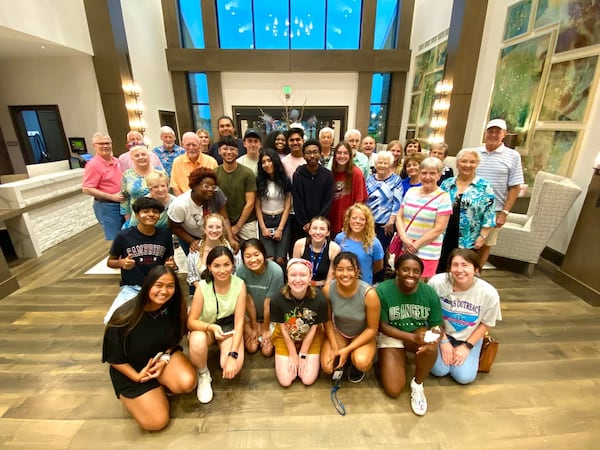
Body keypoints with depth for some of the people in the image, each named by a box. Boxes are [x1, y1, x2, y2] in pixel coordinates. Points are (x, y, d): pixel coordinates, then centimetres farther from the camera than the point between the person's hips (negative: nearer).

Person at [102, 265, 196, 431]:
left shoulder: (173, 308, -18)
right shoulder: (125, 317, -28)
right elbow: (113, 357, -12)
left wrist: (165, 359, -15)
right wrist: (137, 377, -16)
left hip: (164, 355, 3)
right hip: (131, 369, -2)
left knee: (187, 383, -26)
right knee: (156, 422, -12)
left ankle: (161, 385, 7)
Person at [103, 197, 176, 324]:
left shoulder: (165, 234, -2)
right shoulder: (123, 236, -9)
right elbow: (110, 262, 5)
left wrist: (171, 264, -10)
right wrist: (121, 263, -16)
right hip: (131, 287, -1)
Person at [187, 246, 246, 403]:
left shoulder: (240, 285, -22)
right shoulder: (203, 287, -23)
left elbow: (239, 322, -19)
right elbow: (191, 321, -17)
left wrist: (233, 355, -26)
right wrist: (212, 327, -37)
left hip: (229, 327, 0)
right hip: (205, 327, 0)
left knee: (233, 367, -22)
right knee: (197, 341, -35)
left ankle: (223, 349, 15)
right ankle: (203, 375, -2)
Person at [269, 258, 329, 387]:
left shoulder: (320, 299, -29)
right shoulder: (277, 299, -29)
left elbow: (313, 328, -14)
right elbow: (283, 328, -13)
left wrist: (303, 355, -7)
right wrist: (293, 355, -4)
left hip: (311, 338, 0)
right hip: (285, 338, 0)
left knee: (308, 380, -4)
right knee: (285, 381, -3)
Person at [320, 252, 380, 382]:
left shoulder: (369, 294, -31)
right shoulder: (327, 289, -24)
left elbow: (372, 329, -18)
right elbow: (327, 320, -7)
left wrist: (347, 350, -20)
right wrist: (334, 347, -15)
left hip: (362, 335, -1)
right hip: (337, 331, 2)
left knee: (361, 363, -29)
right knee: (327, 367, -17)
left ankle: (356, 362, 9)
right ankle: (342, 360, 17)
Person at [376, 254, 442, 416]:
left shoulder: (430, 292, -14)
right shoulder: (383, 290, -23)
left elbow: (436, 325, -5)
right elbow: (382, 326, -17)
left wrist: (433, 336, -30)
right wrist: (412, 337, -30)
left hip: (420, 333, 2)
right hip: (391, 336, -2)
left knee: (431, 347, -35)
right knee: (393, 390, -12)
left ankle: (417, 385, -5)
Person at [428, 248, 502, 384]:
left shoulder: (489, 293, -25)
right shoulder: (437, 282, -30)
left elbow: (486, 324, -6)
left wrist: (467, 346, -9)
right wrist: (443, 341, -9)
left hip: (470, 337, 1)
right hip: (441, 332, -1)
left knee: (464, 377, -6)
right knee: (439, 371, -11)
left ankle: (465, 348, 23)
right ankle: (444, 344, 20)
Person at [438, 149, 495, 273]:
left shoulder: (484, 187, -4)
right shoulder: (447, 184, 5)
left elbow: (488, 215, -5)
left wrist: (482, 236, -10)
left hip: (468, 241, -2)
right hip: (444, 238, 3)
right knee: (440, 270, 11)